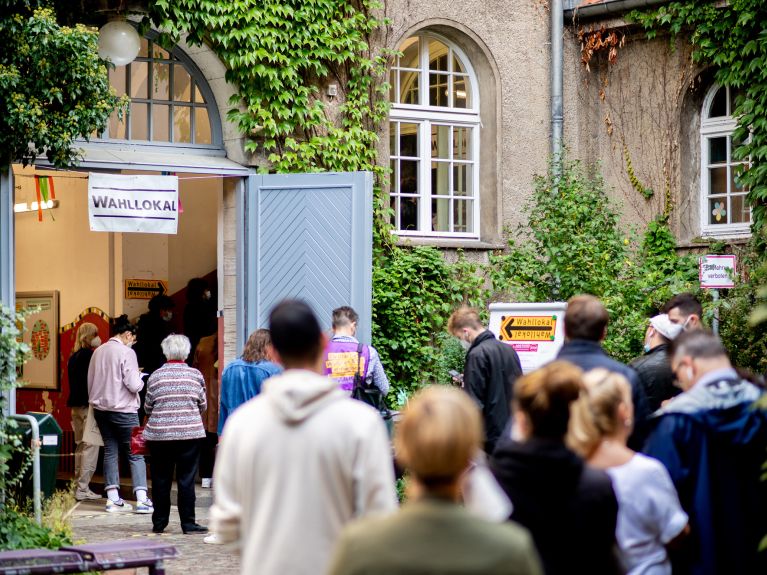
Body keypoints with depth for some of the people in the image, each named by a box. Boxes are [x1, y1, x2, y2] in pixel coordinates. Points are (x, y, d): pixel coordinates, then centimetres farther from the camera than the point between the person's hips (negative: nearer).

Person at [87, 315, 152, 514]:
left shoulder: (98, 351, 8)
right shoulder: (126, 352, -13)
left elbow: (90, 382, 15)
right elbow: (133, 385, -17)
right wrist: (141, 380, 3)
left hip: (100, 408, 6)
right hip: (123, 409, -6)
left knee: (110, 451, 11)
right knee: (135, 453, 0)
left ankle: (113, 498, 10)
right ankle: (142, 499, -5)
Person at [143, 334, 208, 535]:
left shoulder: (155, 376, 0)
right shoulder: (195, 375, -1)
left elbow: (148, 407, 7)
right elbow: (203, 406, 8)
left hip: (159, 434, 1)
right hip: (189, 433, -1)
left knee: (161, 480, 9)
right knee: (186, 479, 2)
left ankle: (159, 523, 14)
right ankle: (188, 523, 2)